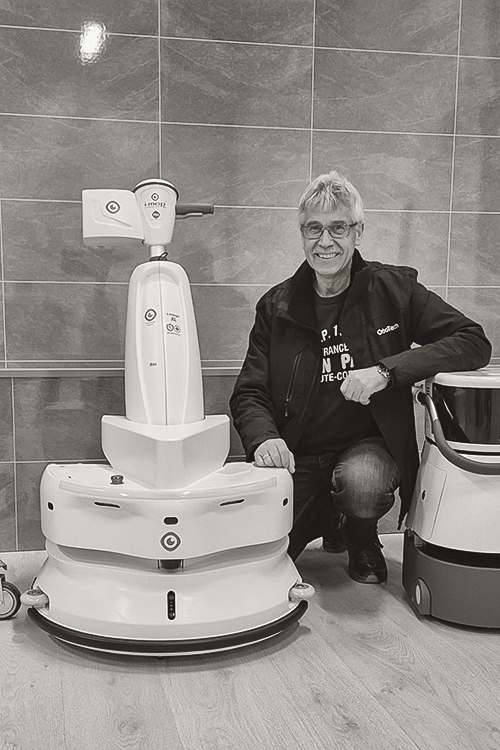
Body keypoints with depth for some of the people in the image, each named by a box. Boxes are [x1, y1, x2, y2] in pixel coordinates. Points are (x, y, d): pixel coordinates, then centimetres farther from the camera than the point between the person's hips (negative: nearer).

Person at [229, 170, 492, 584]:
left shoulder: (393, 288, -3)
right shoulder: (277, 306, 2)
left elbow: (473, 342, -10)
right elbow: (248, 393, 2)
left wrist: (387, 371, -22)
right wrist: (263, 438, -21)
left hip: (370, 445, -2)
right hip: (298, 455, 2)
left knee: (362, 484, -36)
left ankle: (363, 540, 3)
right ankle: (330, 523, 21)